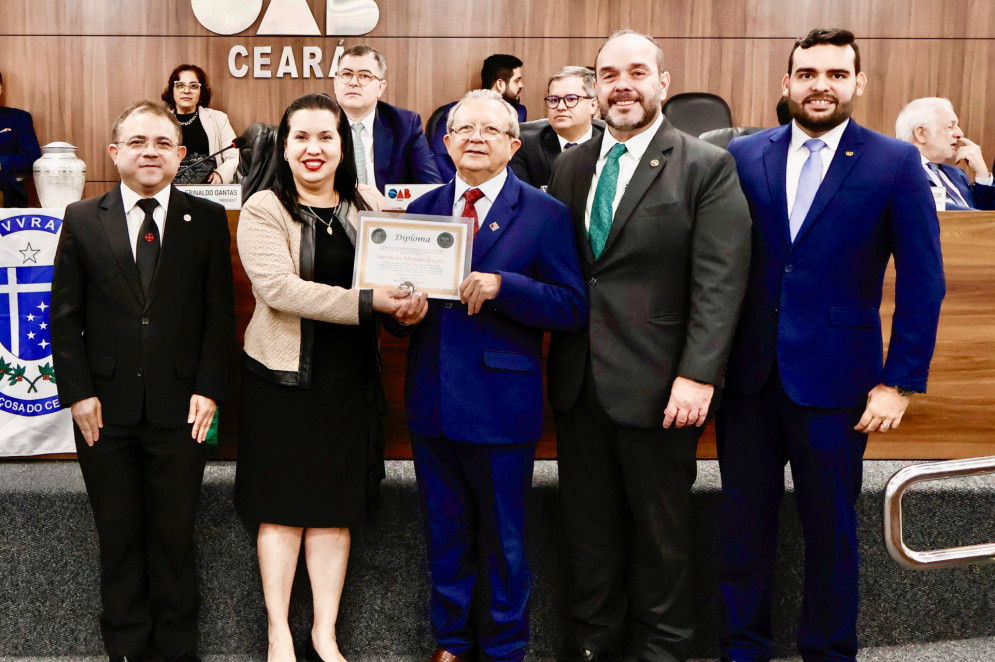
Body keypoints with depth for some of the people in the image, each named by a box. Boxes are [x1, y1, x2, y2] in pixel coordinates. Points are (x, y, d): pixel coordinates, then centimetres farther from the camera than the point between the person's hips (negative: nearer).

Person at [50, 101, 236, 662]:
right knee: (118, 530, 11)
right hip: (105, 406, 1)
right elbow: (65, 314, 4)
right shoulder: (82, 220, 5)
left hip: (180, 405, -1)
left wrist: (209, 389, -6)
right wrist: (77, 391, -4)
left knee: (175, 529, 9)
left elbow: (220, 312, 1)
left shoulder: (208, 220, 3)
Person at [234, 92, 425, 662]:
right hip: (283, 375, -3)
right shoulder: (263, 210, -6)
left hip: (349, 377, 3)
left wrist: (412, 298, -13)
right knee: (282, 507, 5)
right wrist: (365, 302, -26)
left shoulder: (368, 205, 6)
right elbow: (278, 287, -19)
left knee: (335, 507, 9)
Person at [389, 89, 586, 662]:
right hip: (432, 400, 4)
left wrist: (502, 285, -24)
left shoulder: (544, 215, -4)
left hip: (501, 405, -4)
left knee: (505, 542, 9)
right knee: (446, 534, 17)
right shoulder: (422, 210, 10)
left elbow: (572, 307, -11)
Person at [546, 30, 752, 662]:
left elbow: (719, 282, -12)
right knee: (588, 517, 14)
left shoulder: (709, 166, -5)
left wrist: (698, 375, -19)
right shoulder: (571, 164, 11)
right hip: (579, 379, 5)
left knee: (661, 524, 9)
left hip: (657, 384, -4)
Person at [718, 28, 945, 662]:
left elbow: (922, 283, -4)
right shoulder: (745, 155, 4)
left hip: (833, 375, -2)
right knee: (744, 521, 10)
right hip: (747, 372, 2)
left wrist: (901, 382, -8)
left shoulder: (896, 163, -3)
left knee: (830, 528, 10)